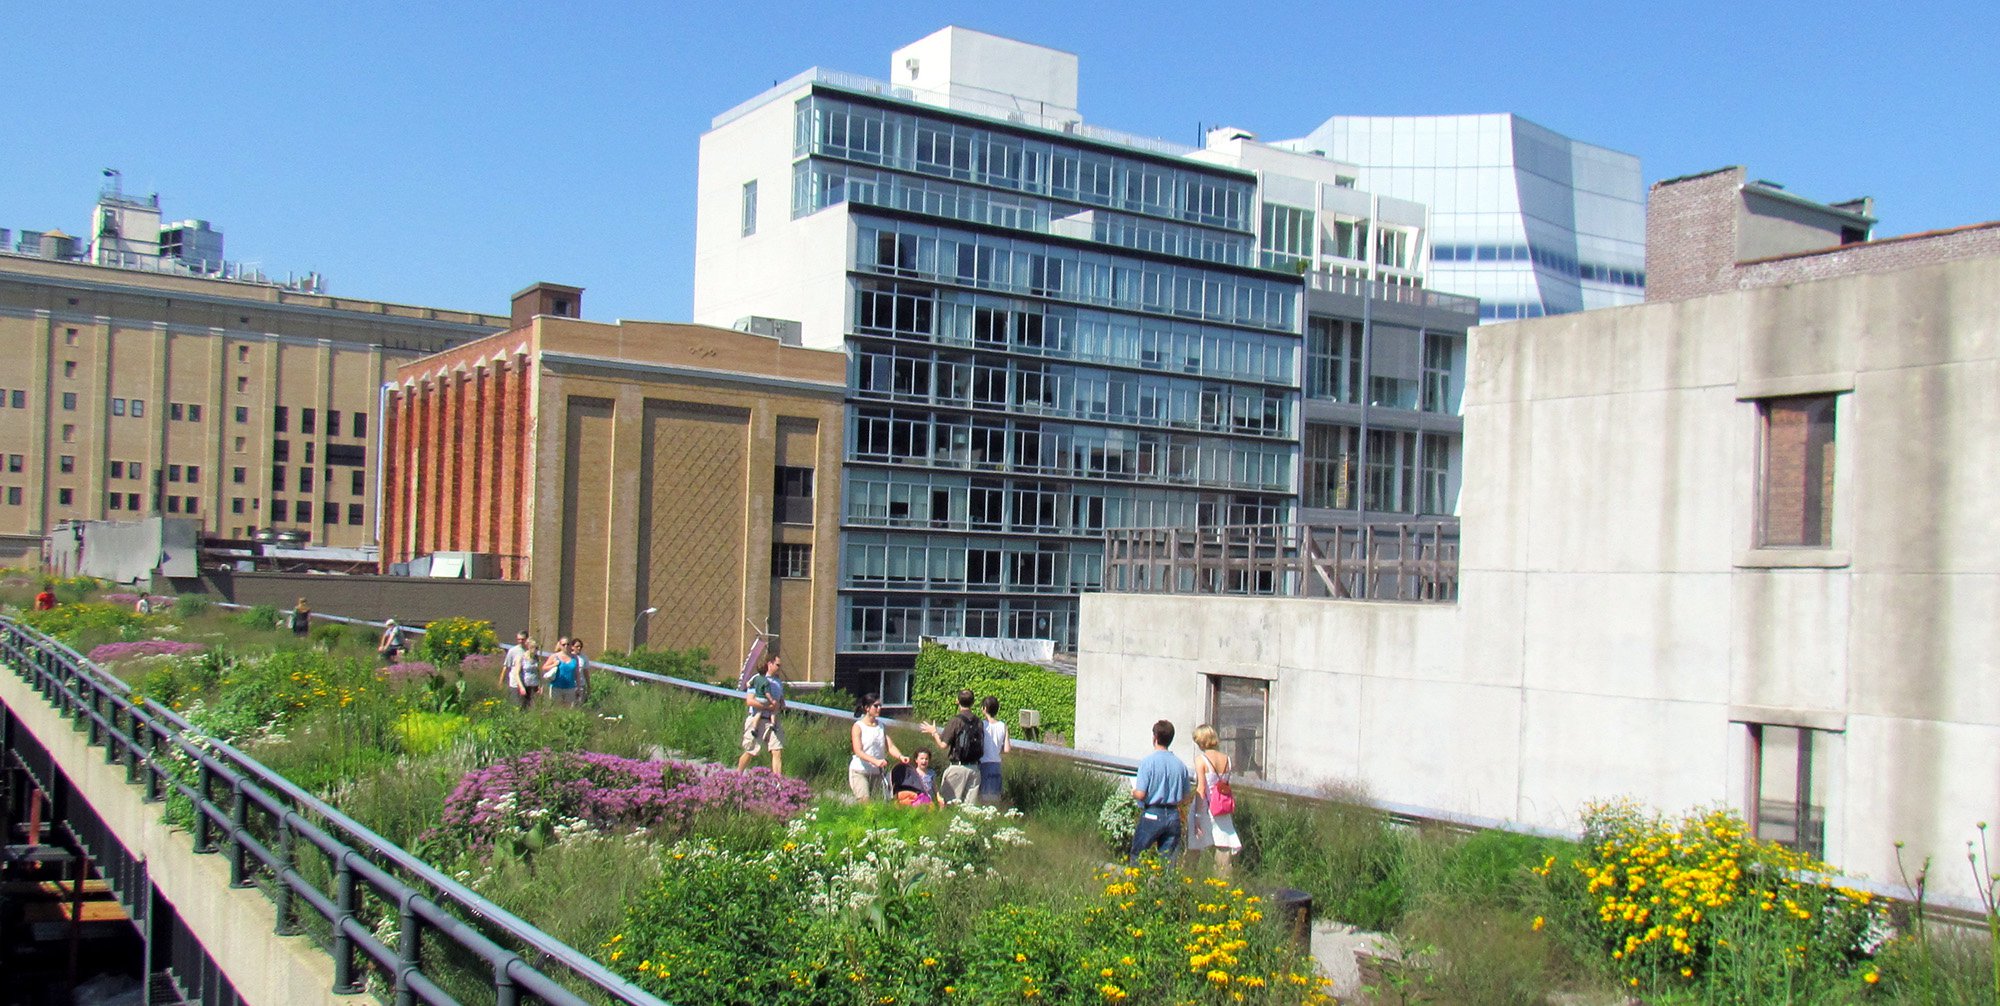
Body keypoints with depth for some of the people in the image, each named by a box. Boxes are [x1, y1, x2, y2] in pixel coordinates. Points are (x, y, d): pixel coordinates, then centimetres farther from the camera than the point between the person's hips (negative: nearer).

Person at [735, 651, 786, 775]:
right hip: (758, 721, -5)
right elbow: (749, 701, -14)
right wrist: (768, 707, -16)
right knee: (750, 753, 5)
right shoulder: (756, 678, -5)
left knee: (778, 752, -8)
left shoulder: (779, 681, 15)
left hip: (772, 722, 5)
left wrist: (781, 706, 1)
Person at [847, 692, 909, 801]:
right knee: (864, 801, -21)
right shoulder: (858, 726, -7)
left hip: (876, 772, 5)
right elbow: (858, 751, -18)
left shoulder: (881, 726, 8)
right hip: (859, 771, -5)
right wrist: (875, 761, -34)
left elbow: (890, 746, 1)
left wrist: (900, 756, -21)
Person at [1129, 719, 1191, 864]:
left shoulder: (1148, 761, -12)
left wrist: (1133, 792, 6)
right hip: (1173, 816, 4)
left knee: (1137, 856, 9)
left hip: (1152, 815, -4)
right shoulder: (1180, 764, 1)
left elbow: (1141, 794, -15)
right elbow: (1185, 796, 7)